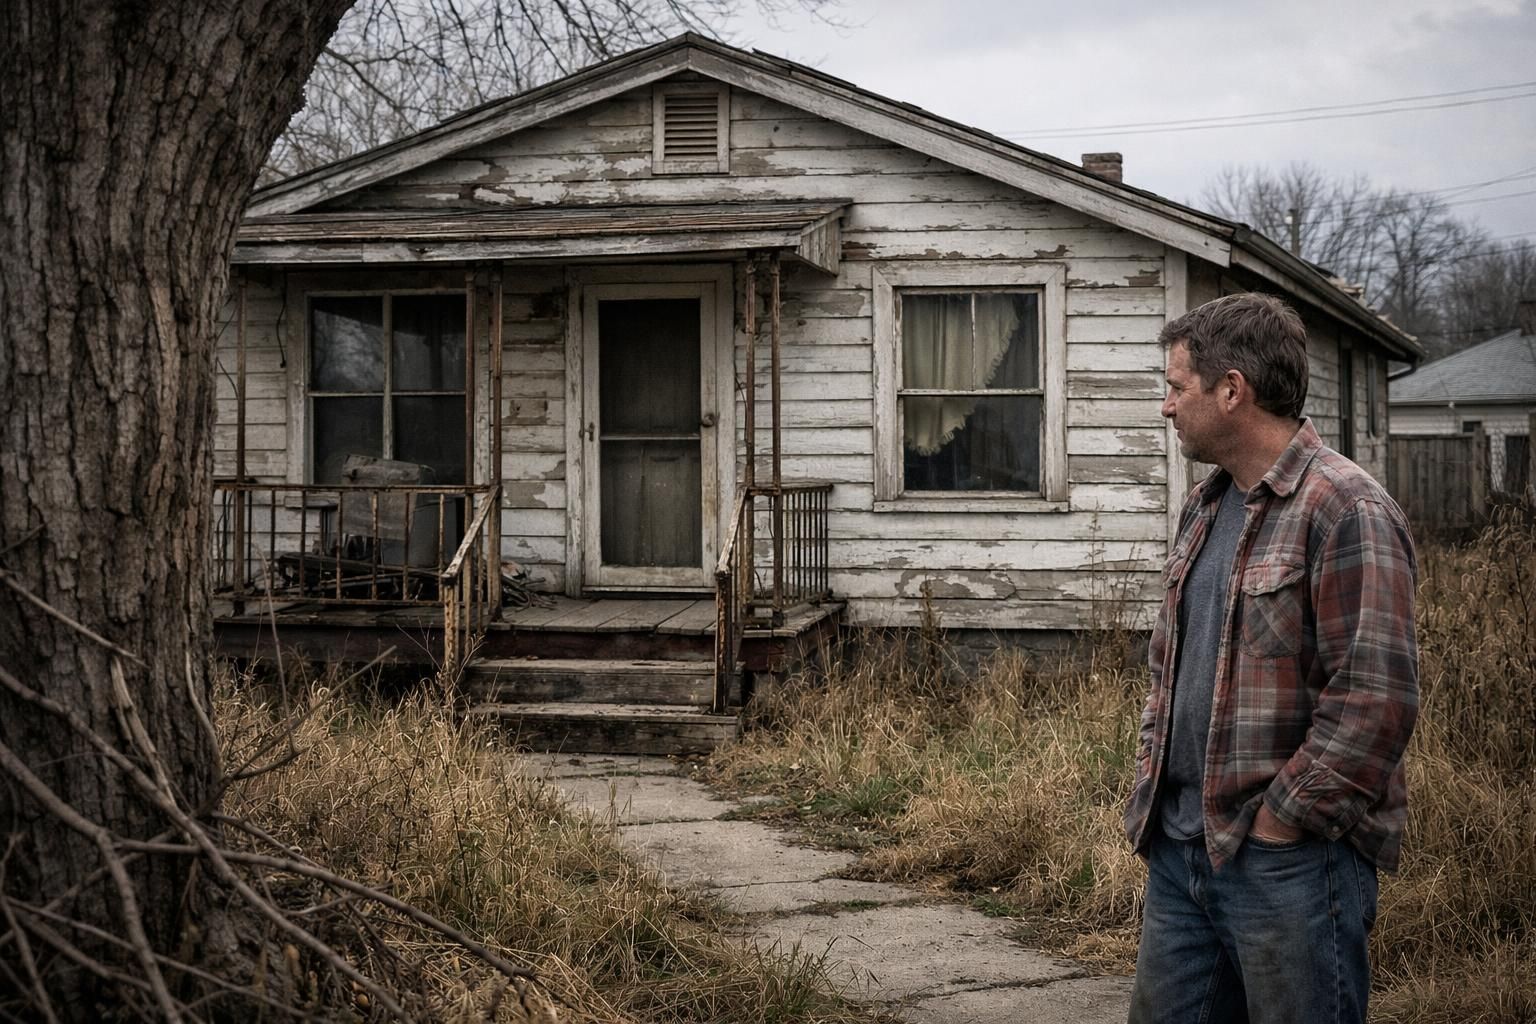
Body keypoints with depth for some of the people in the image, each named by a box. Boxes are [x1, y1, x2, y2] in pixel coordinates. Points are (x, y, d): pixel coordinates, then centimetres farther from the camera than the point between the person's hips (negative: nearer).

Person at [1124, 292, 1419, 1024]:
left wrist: (1280, 823, -17)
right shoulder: (1205, 509, 15)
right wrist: (1152, 779, 13)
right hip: (1180, 848, 8)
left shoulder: (1344, 510, -14)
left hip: (1289, 859, -8)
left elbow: (1376, 700, -20)